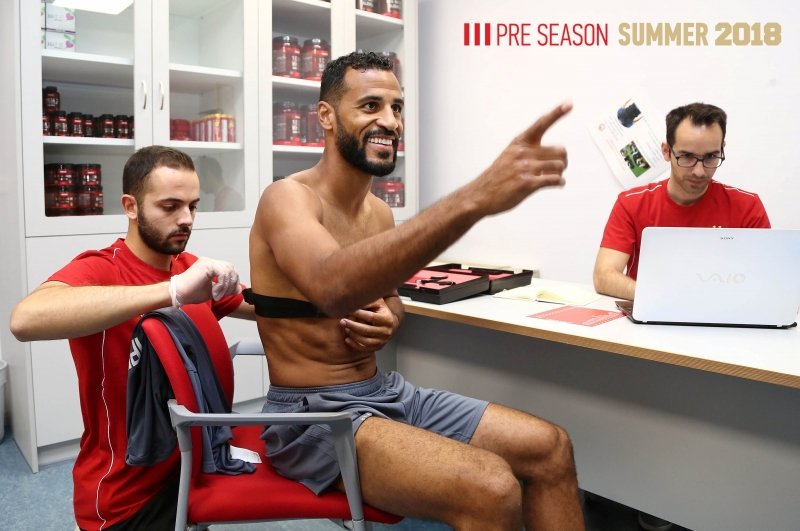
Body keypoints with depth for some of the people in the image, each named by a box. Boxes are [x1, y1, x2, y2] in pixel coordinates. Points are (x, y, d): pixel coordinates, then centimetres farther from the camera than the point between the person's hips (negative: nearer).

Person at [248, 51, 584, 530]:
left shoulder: (380, 211, 8)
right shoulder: (287, 198, -17)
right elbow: (331, 287, -40)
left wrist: (388, 317, -5)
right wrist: (475, 198, -49)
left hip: (385, 392, 8)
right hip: (313, 414, -7)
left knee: (551, 448, 3)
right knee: (492, 489, -27)